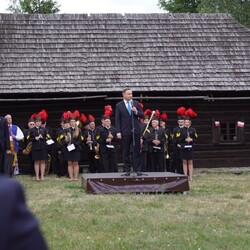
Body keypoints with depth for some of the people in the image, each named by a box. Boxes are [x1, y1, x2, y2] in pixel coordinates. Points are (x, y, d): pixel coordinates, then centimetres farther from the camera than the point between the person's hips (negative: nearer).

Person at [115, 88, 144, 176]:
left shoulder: (136, 103, 9)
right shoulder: (119, 105, 3)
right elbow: (117, 120, 0)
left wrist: (136, 112, -12)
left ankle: (137, 169, 4)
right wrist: (118, 132, -8)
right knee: (126, 152, 2)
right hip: (125, 131, -2)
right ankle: (127, 170, 8)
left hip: (136, 130, 2)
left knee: (137, 151, 1)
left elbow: (142, 115, 8)